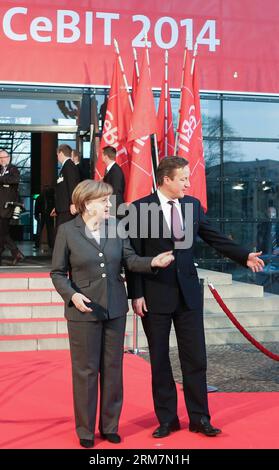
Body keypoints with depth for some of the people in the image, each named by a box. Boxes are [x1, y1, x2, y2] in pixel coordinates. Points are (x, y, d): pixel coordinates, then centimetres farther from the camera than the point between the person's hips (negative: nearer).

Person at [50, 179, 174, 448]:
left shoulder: (116, 227, 2)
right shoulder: (68, 231, -7)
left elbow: (130, 260, 1)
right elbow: (57, 273, -3)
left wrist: (153, 262, -17)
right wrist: (72, 295, -19)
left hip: (115, 309, 4)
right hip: (84, 310, -3)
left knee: (113, 368, 10)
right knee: (85, 370, 4)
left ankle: (110, 426, 25)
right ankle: (85, 430, 18)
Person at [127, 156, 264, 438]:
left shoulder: (193, 204, 5)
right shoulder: (140, 209, -8)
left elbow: (214, 237, 9)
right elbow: (134, 255, -8)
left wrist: (245, 256, -2)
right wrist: (136, 294, -10)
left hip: (188, 293, 4)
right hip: (156, 296, -3)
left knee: (195, 358, 6)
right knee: (159, 360, 8)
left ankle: (199, 418, 18)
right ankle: (167, 419, 21)